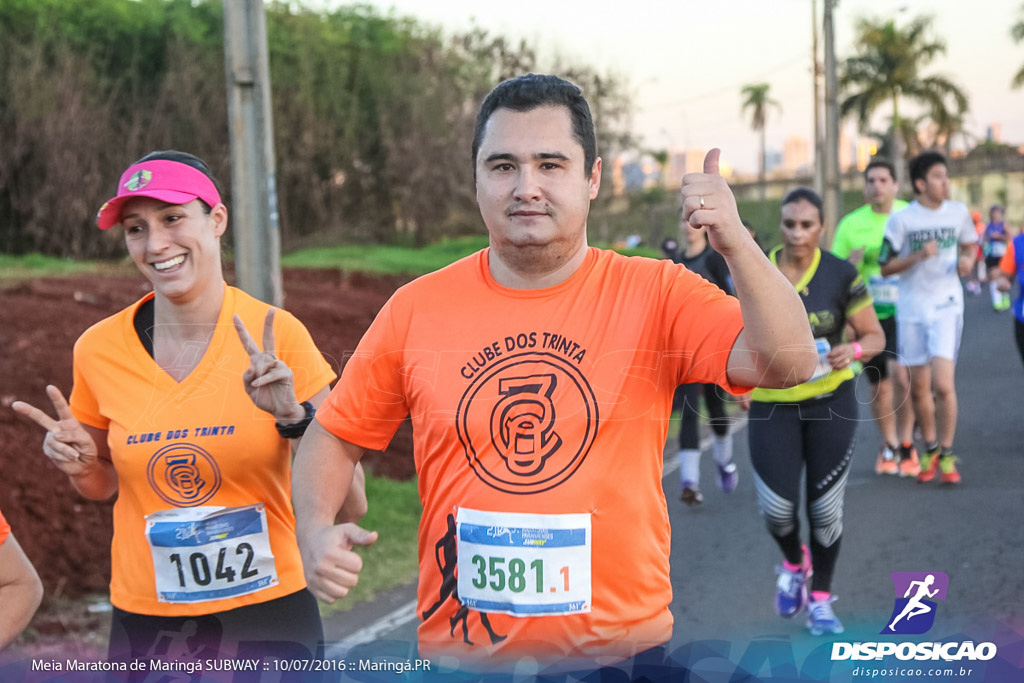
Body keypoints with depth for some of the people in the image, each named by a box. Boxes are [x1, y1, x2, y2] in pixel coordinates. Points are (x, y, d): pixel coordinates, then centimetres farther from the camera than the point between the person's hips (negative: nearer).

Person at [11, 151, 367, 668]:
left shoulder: (276, 336, -11)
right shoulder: (100, 350, -5)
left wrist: (294, 417, -24)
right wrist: (79, 465, -7)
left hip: (268, 617, -2)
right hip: (146, 627, 2)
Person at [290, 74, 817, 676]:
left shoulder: (657, 294, -7)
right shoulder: (417, 309, -3)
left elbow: (787, 365, -18)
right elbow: (336, 435, 6)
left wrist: (735, 245, -32)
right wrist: (315, 529, -12)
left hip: (622, 645, 0)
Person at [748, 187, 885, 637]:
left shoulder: (841, 275, -8)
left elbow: (875, 336, -3)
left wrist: (853, 350, -24)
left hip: (831, 402, -1)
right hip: (772, 404, 1)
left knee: (825, 507, 4)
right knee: (777, 507, -8)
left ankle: (820, 598, 27)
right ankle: (794, 562, 28)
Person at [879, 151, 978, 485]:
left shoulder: (958, 212, 2)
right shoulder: (901, 219, -6)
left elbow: (970, 245, 18)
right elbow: (886, 267, -3)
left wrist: (968, 260, -4)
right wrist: (918, 256, -18)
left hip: (946, 306, 0)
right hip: (911, 309, 0)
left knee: (944, 385, -14)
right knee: (919, 389, 9)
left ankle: (946, 454, 1)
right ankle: (930, 450, 29)